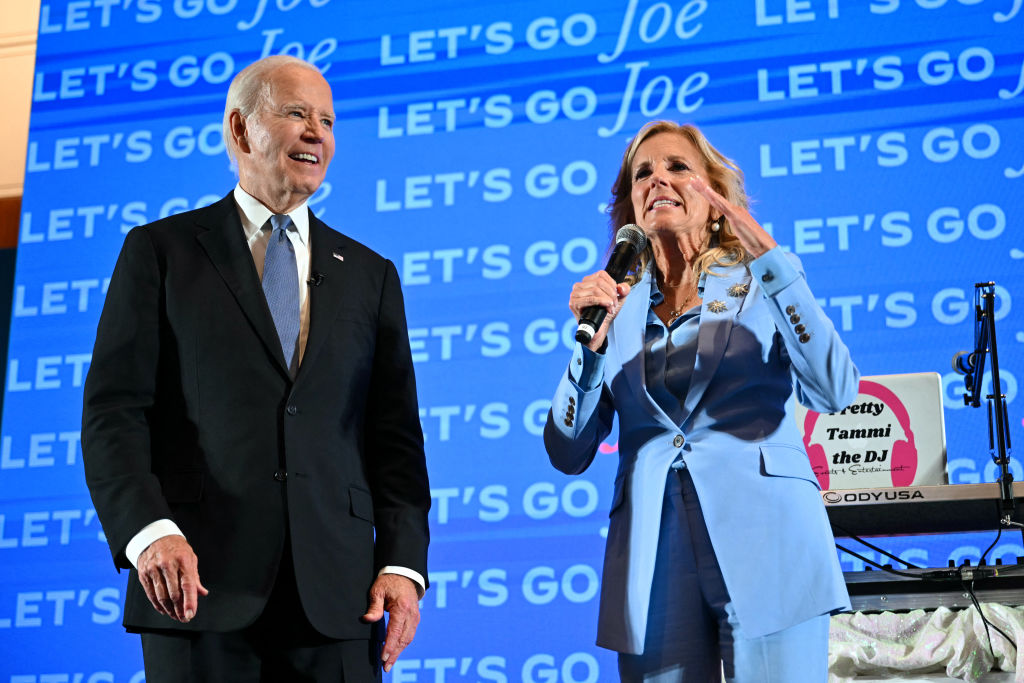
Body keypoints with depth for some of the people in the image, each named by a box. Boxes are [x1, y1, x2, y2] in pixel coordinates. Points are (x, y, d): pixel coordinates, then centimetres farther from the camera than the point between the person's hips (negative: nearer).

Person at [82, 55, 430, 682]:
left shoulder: (370, 275, 16)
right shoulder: (160, 251, 7)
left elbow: (395, 433, 11)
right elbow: (114, 412, -1)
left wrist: (403, 563, -2)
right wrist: (148, 532, -17)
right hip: (201, 586, -2)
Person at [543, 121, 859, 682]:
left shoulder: (760, 285, 8)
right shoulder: (619, 306, 13)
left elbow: (835, 393, -9)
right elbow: (568, 455, 6)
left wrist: (770, 261, -12)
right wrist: (592, 340, -7)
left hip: (765, 548, -2)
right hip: (655, 568, 2)